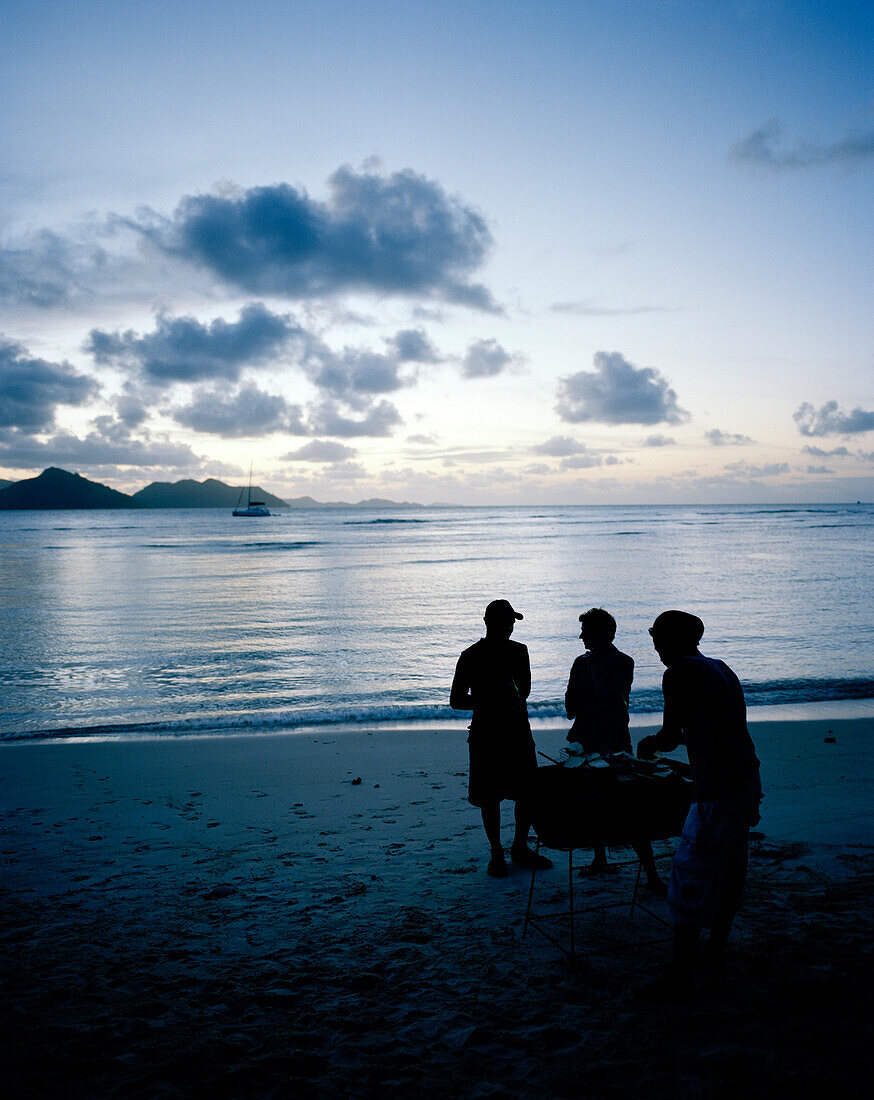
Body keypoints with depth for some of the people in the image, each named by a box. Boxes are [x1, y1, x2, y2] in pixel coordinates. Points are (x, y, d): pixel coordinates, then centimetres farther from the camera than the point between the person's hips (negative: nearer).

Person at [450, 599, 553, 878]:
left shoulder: (518, 651, 6)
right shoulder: (471, 657, -5)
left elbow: (524, 691, 10)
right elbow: (455, 700, -6)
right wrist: (487, 702, -20)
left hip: (517, 729, 4)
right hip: (486, 732, -4)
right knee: (490, 796, 2)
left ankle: (520, 847, 25)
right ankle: (496, 853, 17)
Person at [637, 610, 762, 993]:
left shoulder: (680, 673, -14)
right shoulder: (721, 668, 12)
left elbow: (670, 736, -14)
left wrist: (647, 744, 6)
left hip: (716, 794, -9)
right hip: (748, 782, 9)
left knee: (690, 880, 0)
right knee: (729, 875, 19)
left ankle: (681, 975, 8)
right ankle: (716, 956, 33)